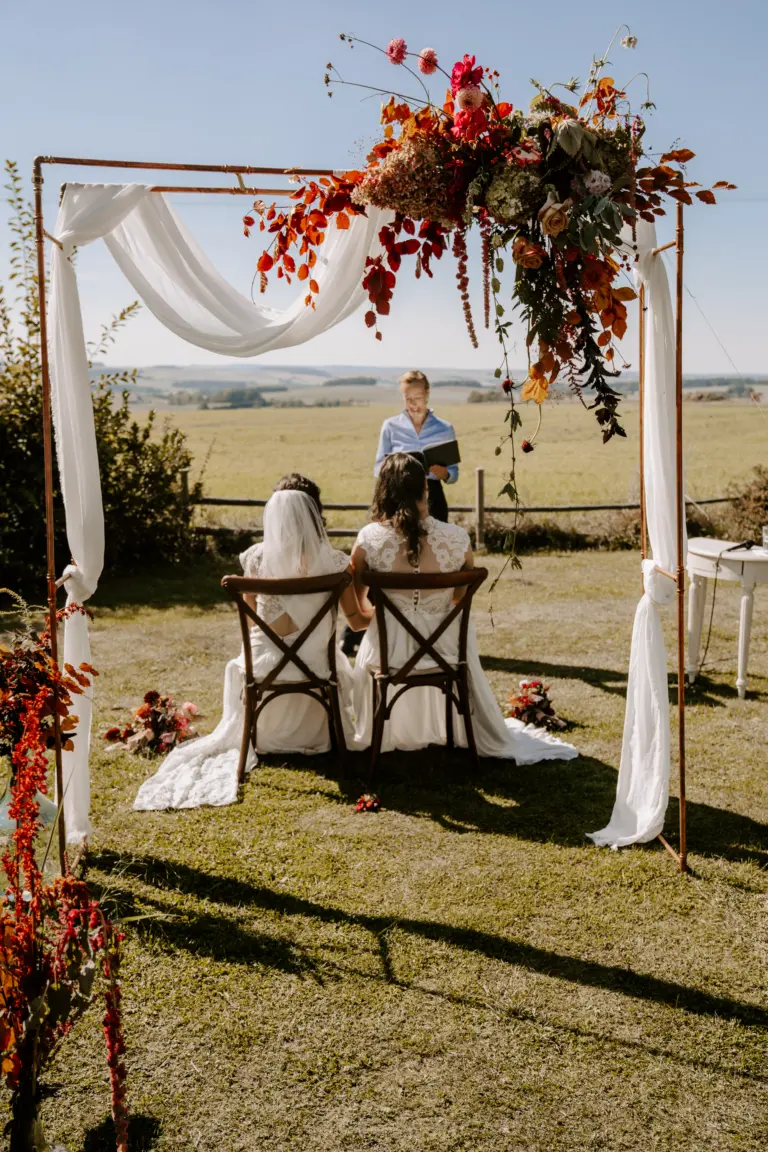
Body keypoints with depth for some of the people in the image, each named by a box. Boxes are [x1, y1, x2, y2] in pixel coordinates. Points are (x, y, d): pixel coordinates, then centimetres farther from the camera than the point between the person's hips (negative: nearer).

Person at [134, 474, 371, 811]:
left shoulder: (256, 559, -10)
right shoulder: (333, 561, -13)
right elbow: (357, 620, -1)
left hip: (265, 668, 1)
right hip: (314, 669, -1)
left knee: (237, 667, 37)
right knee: (341, 664, 37)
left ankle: (249, 740, 32)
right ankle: (312, 734, 39)